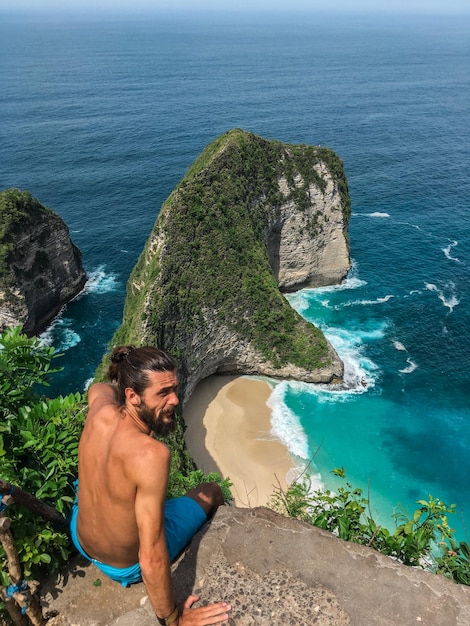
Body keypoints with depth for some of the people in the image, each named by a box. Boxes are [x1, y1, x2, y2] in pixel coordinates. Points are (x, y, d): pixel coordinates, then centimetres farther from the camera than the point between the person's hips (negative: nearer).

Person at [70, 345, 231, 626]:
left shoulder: (100, 411, -22)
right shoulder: (152, 455, -42)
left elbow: (99, 387, 6)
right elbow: (151, 560, -36)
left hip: (79, 539, 6)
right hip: (127, 567, -5)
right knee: (211, 492, 14)